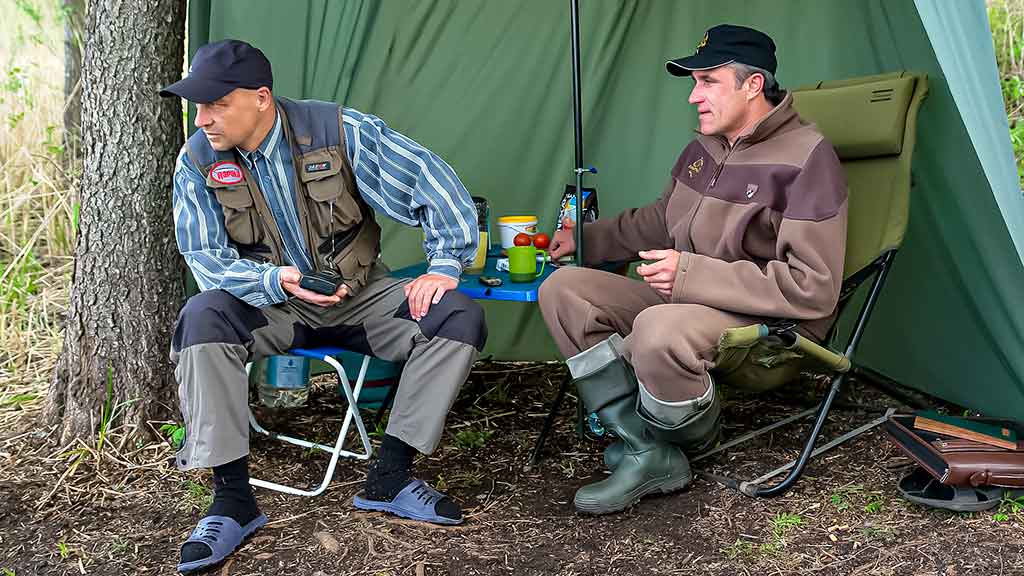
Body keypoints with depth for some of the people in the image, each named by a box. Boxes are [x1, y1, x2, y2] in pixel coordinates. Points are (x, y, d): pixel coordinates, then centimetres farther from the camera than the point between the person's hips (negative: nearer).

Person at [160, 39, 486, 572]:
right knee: (203, 317, -32)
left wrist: (445, 265, -17)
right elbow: (204, 257, -10)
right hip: (269, 305, 0)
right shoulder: (197, 162, -11)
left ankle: (389, 478, -16)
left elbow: (431, 179, -13)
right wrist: (275, 281, -28)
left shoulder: (337, 130, -17)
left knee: (459, 316, -23)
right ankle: (232, 498, -26)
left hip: (359, 294, 0)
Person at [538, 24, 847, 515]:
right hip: (687, 301, 9)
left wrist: (692, 273, -24)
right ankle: (646, 454, -12)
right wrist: (586, 239, 18)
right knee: (564, 289, -6)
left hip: (771, 326, -9)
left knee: (660, 330, -39)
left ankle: (693, 440, -2)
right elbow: (659, 222, 26)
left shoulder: (806, 158, -18)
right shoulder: (704, 148, 8)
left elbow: (811, 288, -23)